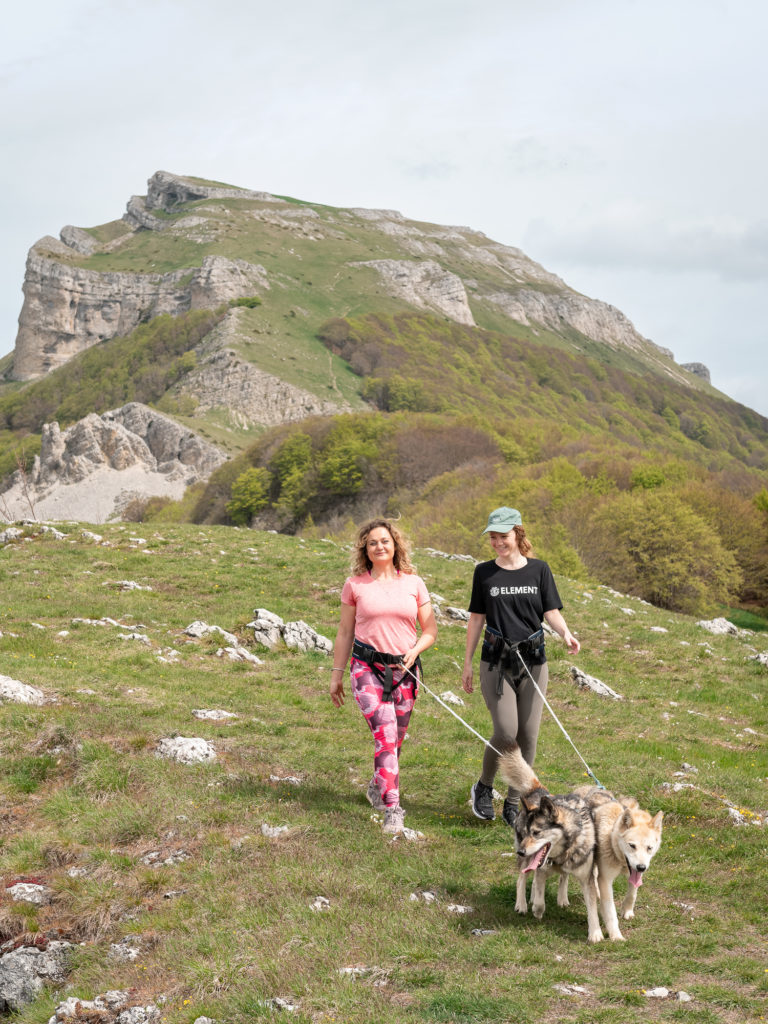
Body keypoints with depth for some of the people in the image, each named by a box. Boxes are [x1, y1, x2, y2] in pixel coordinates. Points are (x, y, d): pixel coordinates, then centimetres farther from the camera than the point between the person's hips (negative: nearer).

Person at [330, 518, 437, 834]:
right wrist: (336, 674, 7)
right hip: (368, 668, -3)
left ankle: (378, 785, 39)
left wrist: (414, 651, -9)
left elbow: (430, 629, 10)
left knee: (395, 739, 11)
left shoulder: (413, 583, 6)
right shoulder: (355, 585, 3)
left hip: (404, 670, 3)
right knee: (385, 734, -17)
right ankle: (392, 808, -18)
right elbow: (345, 632, 8)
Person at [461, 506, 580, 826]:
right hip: (496, 661, -1)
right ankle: (483, 788, 13)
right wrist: (467, 663, 7)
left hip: (533, 660, 1)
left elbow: (551, 611, 2)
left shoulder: (538, 569, 3)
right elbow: (476, 618, 7)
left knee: (528, 735, 2)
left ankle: (513, 804, 16)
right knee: (506, 731, -13)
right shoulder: (484, 572, 3)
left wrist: (567, 635, -19)